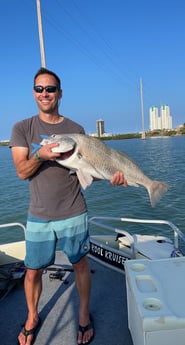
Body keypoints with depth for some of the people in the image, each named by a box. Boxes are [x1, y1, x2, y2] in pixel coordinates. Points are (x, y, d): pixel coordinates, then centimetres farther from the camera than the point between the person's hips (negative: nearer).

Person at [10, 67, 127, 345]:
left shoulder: (76, 129, 2)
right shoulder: (22, 129, 1)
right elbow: (22, 172, -7)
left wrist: (109, 175, -18)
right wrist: (40, 156, -27)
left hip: (73, 214, 0)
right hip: (39, 216, 0)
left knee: (80, 264, 12)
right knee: (33, 271, 10)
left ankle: (84, 313, 37)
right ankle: (32, 317, 37)